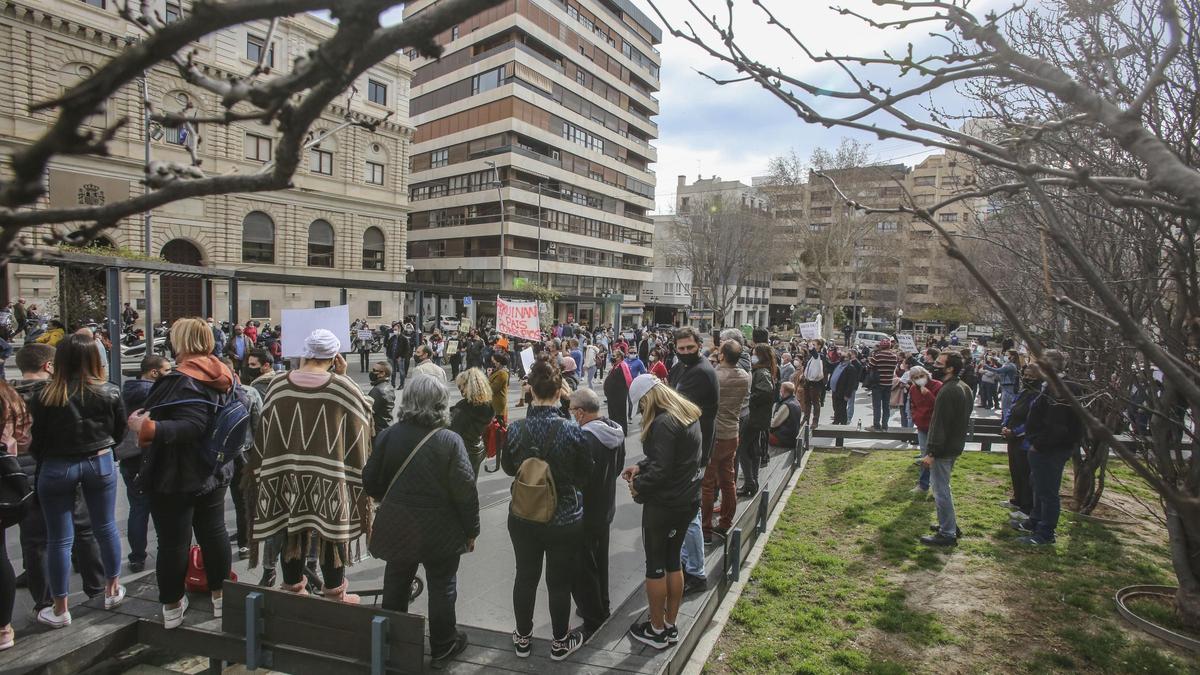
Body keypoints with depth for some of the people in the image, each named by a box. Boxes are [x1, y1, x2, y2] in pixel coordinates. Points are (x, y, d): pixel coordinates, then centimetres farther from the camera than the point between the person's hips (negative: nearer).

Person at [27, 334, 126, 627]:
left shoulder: (45, 396, -15)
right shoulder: (108, 392, -9)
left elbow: (35, 441, -7)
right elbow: (120, 432, 2)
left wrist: (42, 460, 13)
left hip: (56, 468, -2)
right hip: (100, 463, 2)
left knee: (59, 538, 8)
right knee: (106, 527, 16)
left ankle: (60, 609, 18)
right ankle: (113, 589, 30)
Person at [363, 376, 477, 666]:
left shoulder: (388, 435, -8)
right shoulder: (449, 441, -18)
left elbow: (370, 481, 0)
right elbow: (465, 491, -17)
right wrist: (471, 531, -5)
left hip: (397, 528, 4)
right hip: (439, 533, -3)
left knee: (396, 585, 22)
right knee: (441, 587, 14)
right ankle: (442, 647, 28)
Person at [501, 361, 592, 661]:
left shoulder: (516, 429, -14)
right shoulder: (571, 430, -21)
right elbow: (585, 475, -6)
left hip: (523, 517, 2)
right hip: (565, 519, -2)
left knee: (525, 576, 19)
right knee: (559, 581, 14)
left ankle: (523, 638, 37)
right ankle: (560, 643, 31)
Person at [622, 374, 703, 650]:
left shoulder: (664, 423, -23)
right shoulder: (688, 414, 6)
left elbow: (661, 470, -26)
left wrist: (637, 485, -10)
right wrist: (640, 466, 8)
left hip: (663, 504, -9)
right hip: (687, 500, 9)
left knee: (655, 565, 7)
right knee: (673, 561, 18)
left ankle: (656, 630, 20)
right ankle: (671, 626, 29)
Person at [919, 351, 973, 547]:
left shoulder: (947, 391, -23)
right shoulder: (965, 388, 10)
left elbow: (940, 424, -24)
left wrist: (932, 452, -21)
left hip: (943, 448, -10)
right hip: (955, 446, 10)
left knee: (941, 490, -3)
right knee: (941, 486, 22)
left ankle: (947, 534, 3)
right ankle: (949, 524, 31)